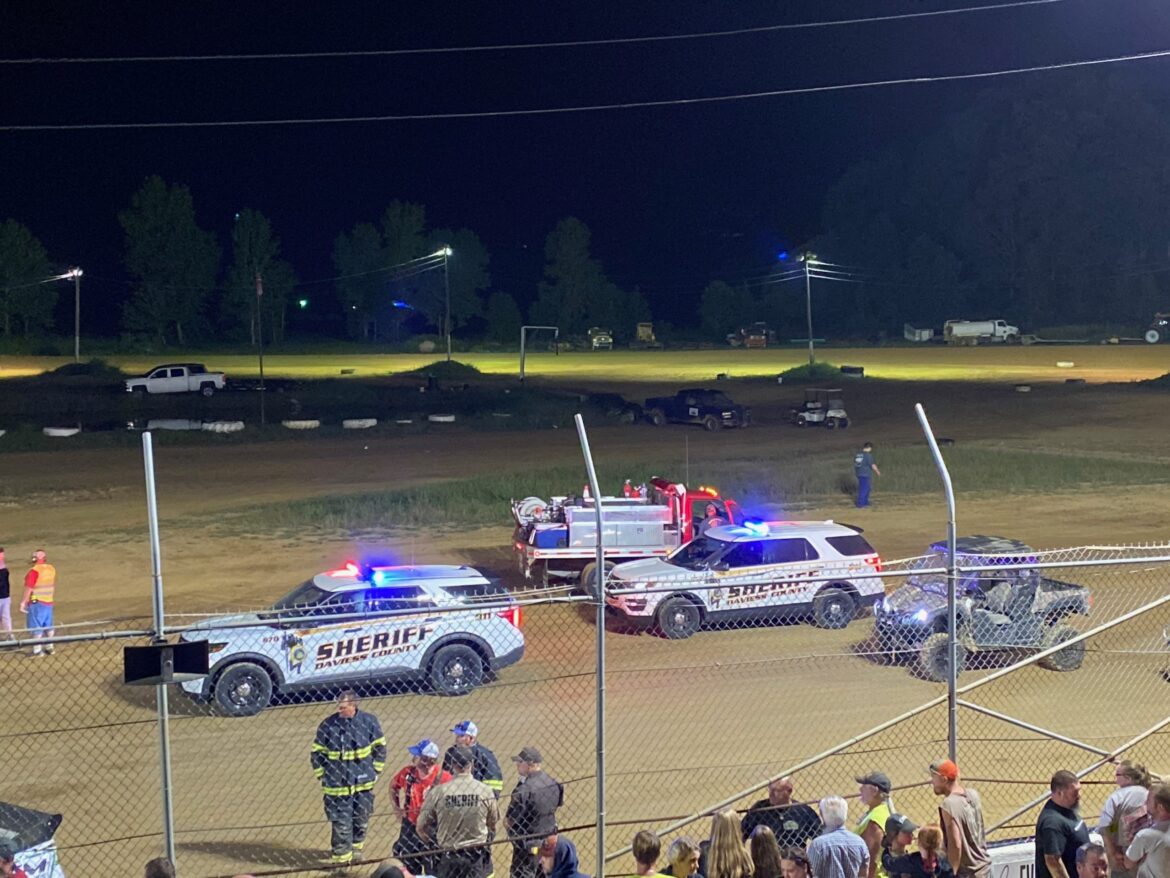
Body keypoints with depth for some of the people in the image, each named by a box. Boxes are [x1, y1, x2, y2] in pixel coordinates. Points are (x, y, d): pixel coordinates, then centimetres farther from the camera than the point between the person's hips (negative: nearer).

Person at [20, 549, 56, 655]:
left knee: (36, 627, -2)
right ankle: (49, 648, 20)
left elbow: (29, 588, -18)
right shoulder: (51, 569, 5)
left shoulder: (34, 570, -17)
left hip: (36, 602, -7)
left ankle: (36, 650, -1)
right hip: (48, 602, 7)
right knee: (48, 627, 14)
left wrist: (24, 602, -14)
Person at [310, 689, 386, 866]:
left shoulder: (369, 721, -8)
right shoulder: (328, 725, -12)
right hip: (337, 784, -2)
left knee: (361, 819, 17)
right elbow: (316, 752, 0)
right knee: (341, 824, -2)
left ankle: (355, 847, 40)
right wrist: (321, 775, -1)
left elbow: (380, 746, 6)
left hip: (364, 783, 2)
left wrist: (376, 770, 5)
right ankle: (341, 856, 13)